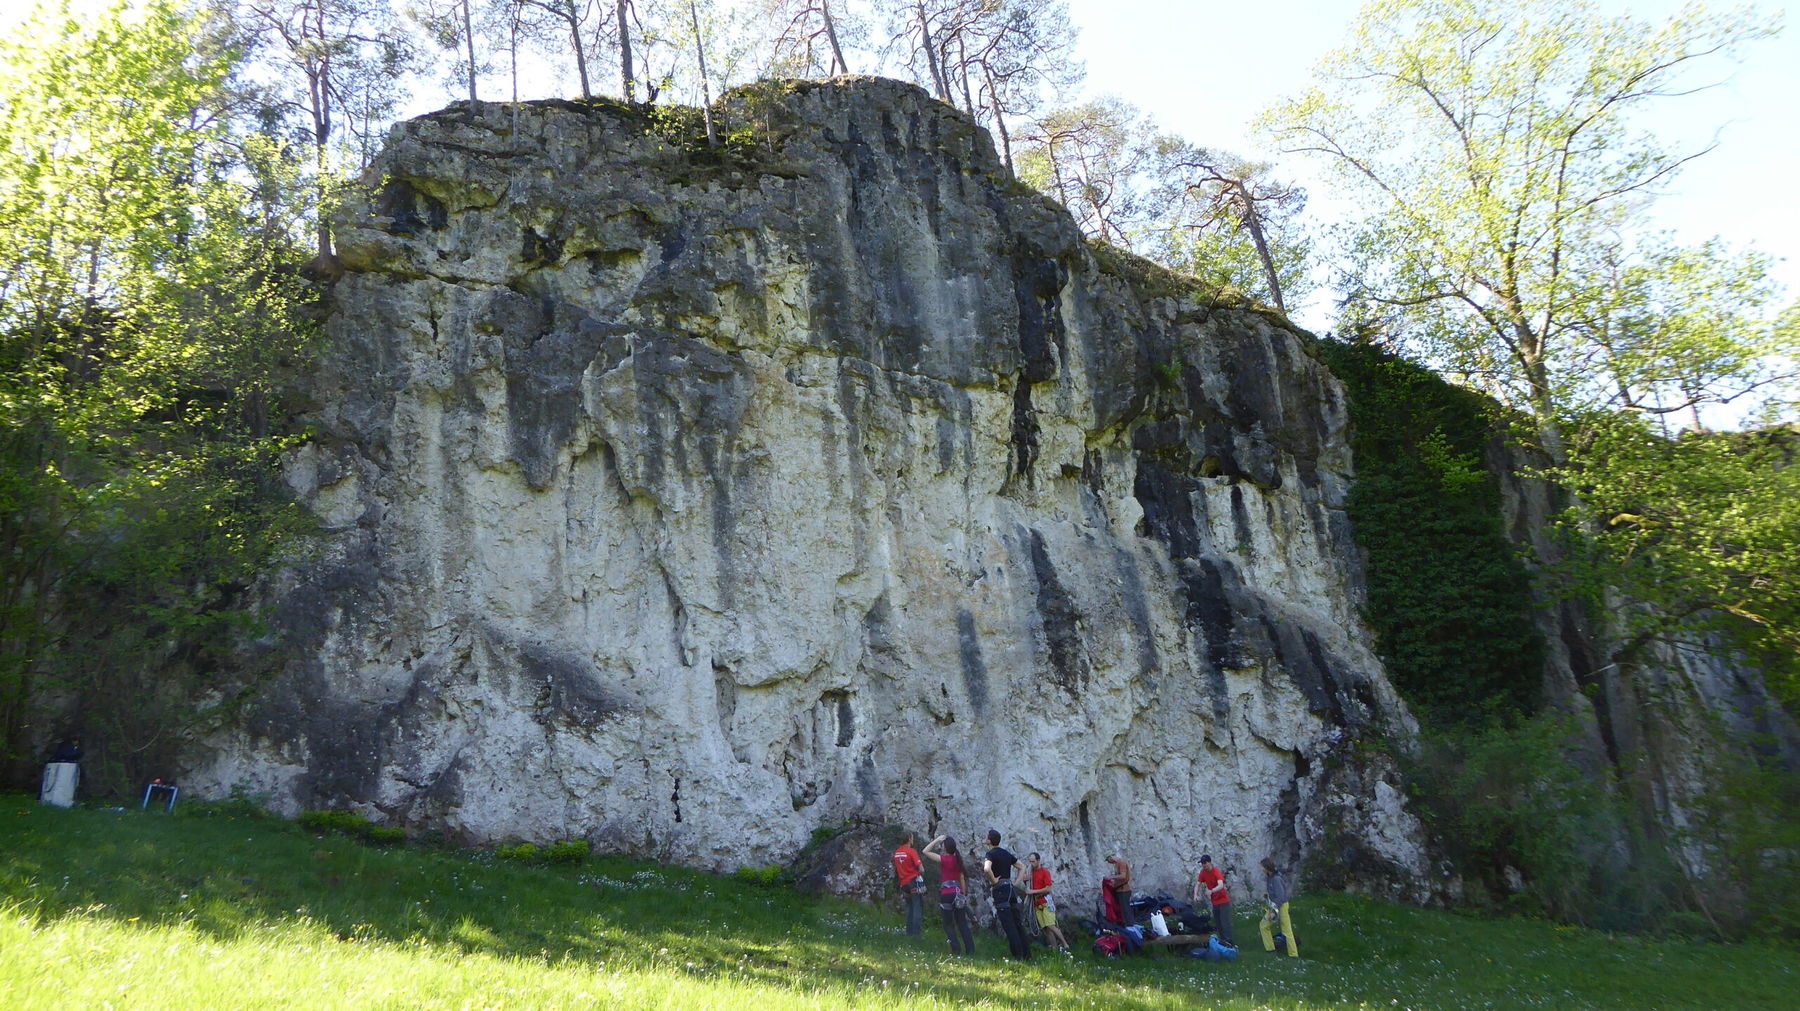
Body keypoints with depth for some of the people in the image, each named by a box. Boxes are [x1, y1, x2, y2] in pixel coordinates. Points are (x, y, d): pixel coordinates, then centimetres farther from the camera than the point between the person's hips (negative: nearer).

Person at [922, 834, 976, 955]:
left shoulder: (944, 859, -11)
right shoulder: (958, 859, 6)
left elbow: (925, 851, -10)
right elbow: (962, 878, 11)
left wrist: (937, 840, -7)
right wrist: (963, 894, 19)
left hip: (946, 894, -5)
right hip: (958, 892, 5)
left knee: (948, 924, 8)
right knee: (962, 923, 11)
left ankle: (956, 949, 1)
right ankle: (970, 949, 6)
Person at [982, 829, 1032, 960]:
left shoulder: (991, 854, -10)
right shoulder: (1007, 853, 14)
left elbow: (987, 869, -31)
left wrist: (993, 880, -16)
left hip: (1000, 890, -7)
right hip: (1011, 889, 7)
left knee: (1009, 926, -5)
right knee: (1017, 924, 11)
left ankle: (1018, 956, -6)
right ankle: (1027, 955, 11)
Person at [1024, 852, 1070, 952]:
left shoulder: (1045, 871, -5)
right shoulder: (1031, 872, 14)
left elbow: (1048, 889, -11)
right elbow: (1029, 888, 23)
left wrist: (1033, 891, -11)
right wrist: (1026, 882, 2)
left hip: (1046, 902, -6)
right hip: (1037, 904, 6)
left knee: (1050, 926, -14)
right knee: (1045, 929, -1)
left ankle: (1065, 945, -5)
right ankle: (1055, 949, 1)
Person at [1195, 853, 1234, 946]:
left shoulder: (1217, 872, -20)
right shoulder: (1203, 873, 0)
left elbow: (1221, 885, -35)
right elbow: (1198, 884, 0)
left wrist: (1211, 891, -51)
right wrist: (1196, 895, -19)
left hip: (1224, 901, -6)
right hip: (1215, 902, 6)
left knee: (1225, 923, -11)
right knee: (1218, 924, 9)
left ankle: (1230, 943, -11)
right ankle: (1223, 941, 18)